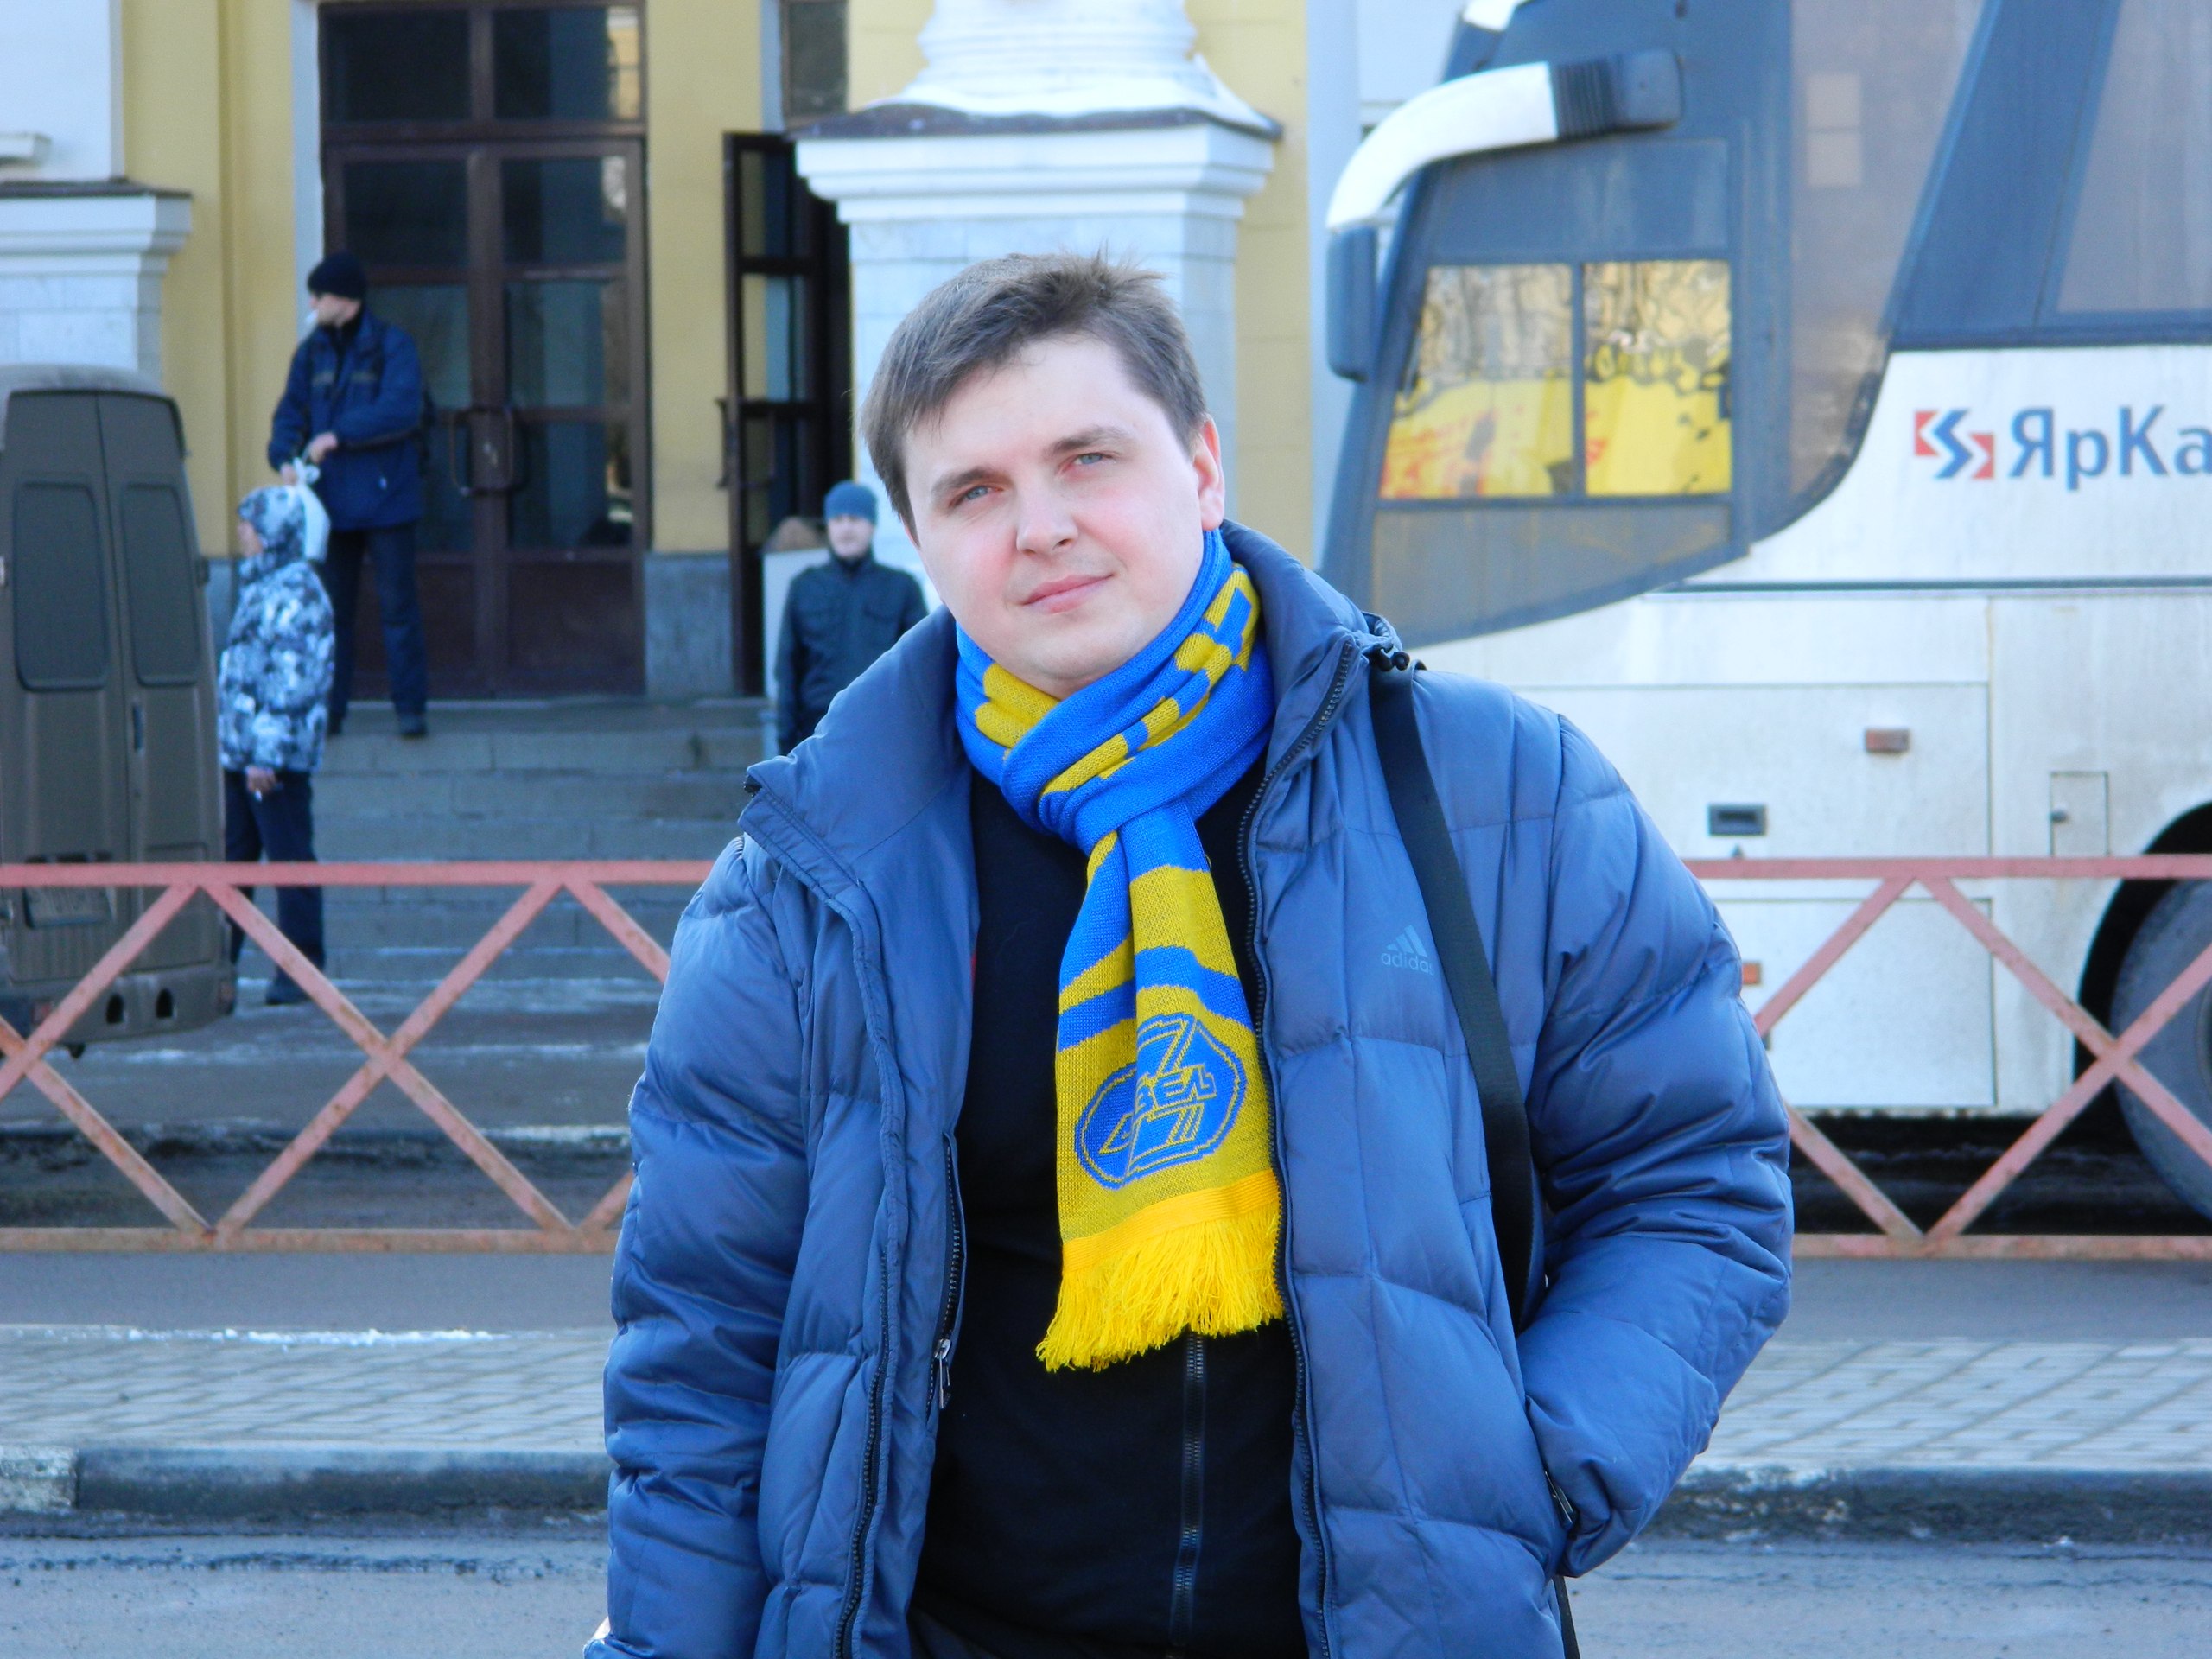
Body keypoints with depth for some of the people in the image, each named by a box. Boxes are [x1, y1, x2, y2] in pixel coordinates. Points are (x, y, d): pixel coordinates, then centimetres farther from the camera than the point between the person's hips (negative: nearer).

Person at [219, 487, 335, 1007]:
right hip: (238, 751, 10)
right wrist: (227, 740, 21)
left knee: (290, 860, -3)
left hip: (278, 756, -10)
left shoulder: (296, 593, -13)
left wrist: (267, 754, -22)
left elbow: (292, 681, -18)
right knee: (229, 859, 10)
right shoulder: (256, 586, 18)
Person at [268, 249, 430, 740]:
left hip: (384, 496, -5)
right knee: (329, 606, 5)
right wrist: (285, 456, -11)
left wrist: (338, 435, -22)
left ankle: (411, 707, 0)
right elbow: (291, 409, 9)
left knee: (397, 602, -3)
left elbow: (401, 408, -17)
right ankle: (328, 709, 9)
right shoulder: (313, 350, 11)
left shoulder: (392, 345, -5)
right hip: (330, 498, 5)